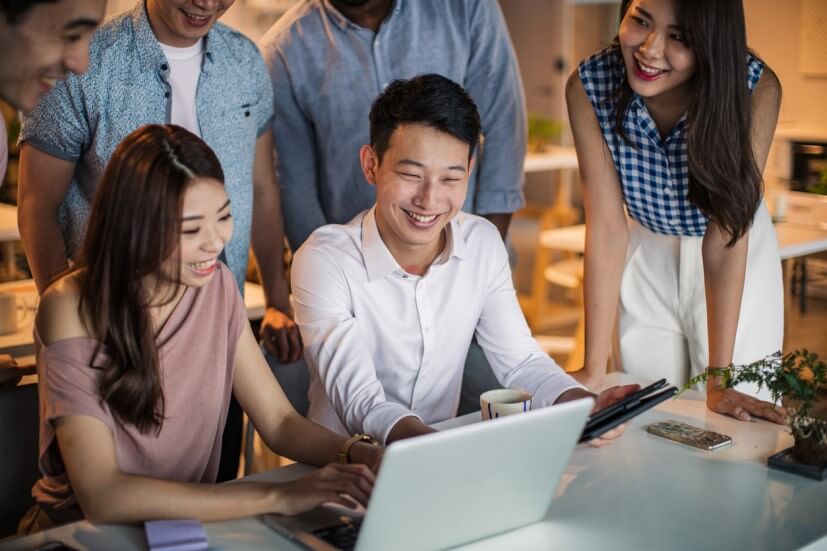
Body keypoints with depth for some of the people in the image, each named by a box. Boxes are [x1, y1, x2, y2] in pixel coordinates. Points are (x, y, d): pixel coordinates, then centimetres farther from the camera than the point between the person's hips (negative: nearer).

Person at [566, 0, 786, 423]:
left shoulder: (754, 88, -28)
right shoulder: (588, 87, -23)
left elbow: (726, 236, -26)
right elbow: (606, 226, -22)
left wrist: (719, 376, -25)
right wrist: (593, 370, -23)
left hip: (738, 264, -1)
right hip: (648, 257, 1)